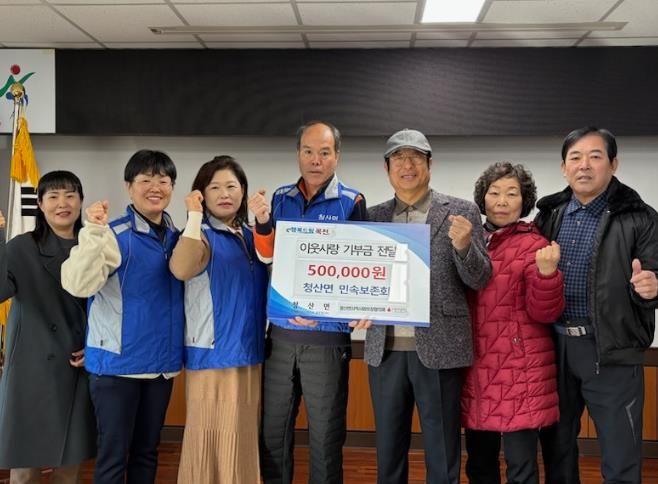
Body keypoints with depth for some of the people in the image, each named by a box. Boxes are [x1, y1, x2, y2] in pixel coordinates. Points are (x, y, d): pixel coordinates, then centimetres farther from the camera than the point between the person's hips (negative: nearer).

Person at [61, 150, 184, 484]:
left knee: (147, 450, 17)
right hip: (117, 362, -5)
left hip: (162, 361, 5)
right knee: (113, 453, 4)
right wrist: (94, 232, -34)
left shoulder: (177, 239, 7)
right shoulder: (113, 234, -11)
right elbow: (78, 284, -24)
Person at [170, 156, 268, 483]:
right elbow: (180, 270, -28)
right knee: (215, 441, 2)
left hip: (250, 353, 6)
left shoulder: (251, 236, 10)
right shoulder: (202, 236, -8)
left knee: (244, 439, 16)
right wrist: (195, 216, -23)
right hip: (213, 354, -6)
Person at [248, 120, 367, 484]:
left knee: (325, 434, 8)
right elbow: (266, 258, 1)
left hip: (327, 334, -3)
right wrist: (262, 222, -17)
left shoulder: (351, 202, -4)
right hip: (281, 331, 3)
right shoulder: (281, 198, 7)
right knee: (273, 429, 13)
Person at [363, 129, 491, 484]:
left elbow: (479, 280, -4)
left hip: (438, 349, -3)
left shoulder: (461, 212, 0)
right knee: (387, 454, 15)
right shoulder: (374, 216, 9)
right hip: (385, 350, 3)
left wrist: (462, 245, -22)